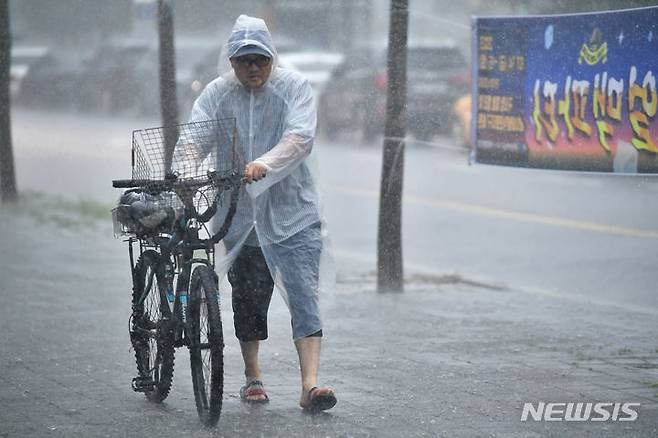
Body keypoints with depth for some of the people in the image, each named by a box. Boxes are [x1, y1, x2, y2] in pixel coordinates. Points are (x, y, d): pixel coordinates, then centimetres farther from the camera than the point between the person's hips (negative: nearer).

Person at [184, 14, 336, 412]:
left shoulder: (295, 87, -5)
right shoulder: (217, 93, 2)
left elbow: (300, 139, -19)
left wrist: (264, 164, -36)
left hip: (293, 211, -3)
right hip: (241, 214, 3)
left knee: (304, 296, -11)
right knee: (248, 299, 13)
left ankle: (310, 385, -17)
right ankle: (253, 377, 30)